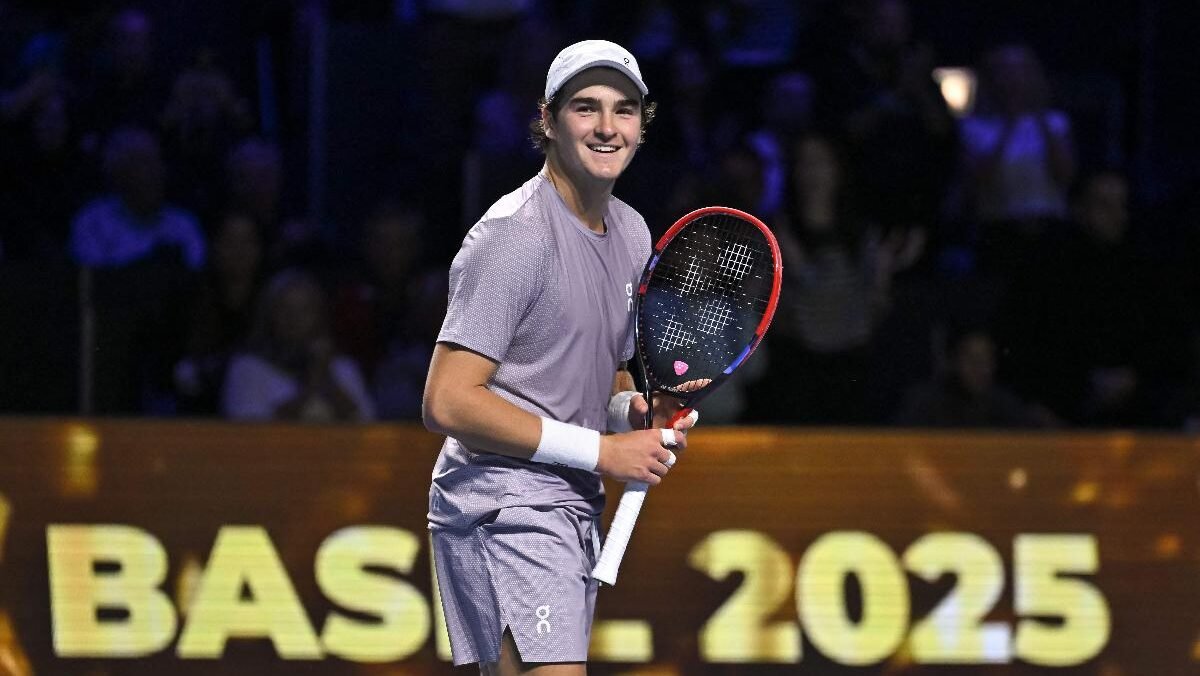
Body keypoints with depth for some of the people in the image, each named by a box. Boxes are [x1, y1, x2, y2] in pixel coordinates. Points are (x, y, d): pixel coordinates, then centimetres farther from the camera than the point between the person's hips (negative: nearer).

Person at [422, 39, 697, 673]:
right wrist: (600, 450, -17)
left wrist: (636, 409, 3)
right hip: (504, 506, -9)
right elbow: (448, 403, -19)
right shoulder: (514, 234, -13)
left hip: (573, 512, 9)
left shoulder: (632, 233, 15)